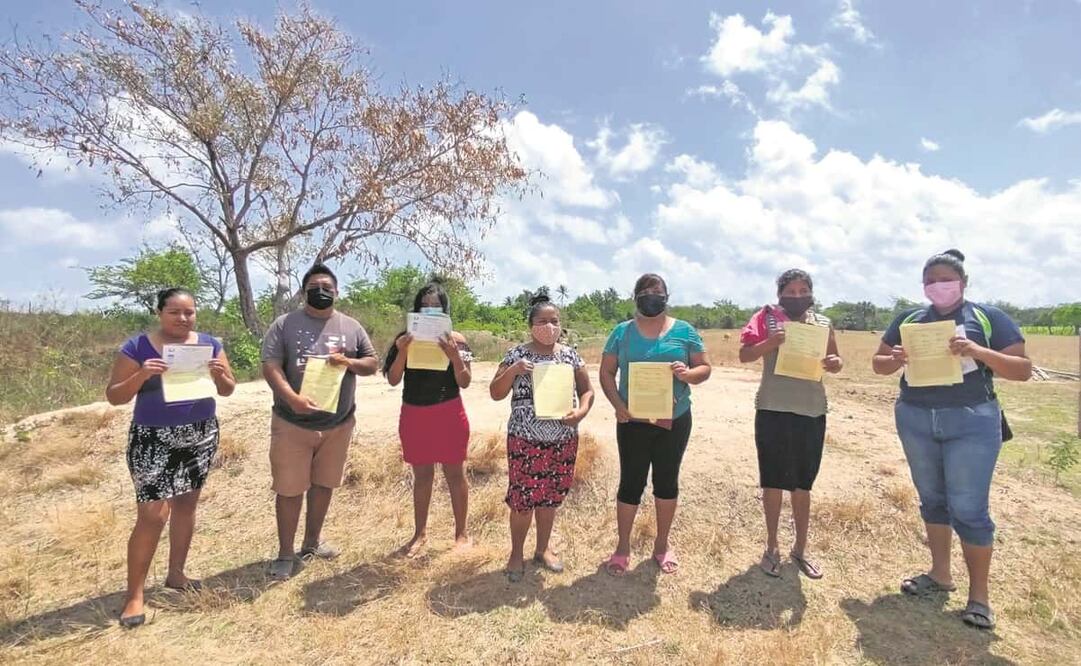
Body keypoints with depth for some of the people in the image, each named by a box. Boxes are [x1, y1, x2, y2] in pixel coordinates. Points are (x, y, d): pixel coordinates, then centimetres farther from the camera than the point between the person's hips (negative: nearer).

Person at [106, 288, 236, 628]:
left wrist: (219, 374, -17)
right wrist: (141, 375, -23)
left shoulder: (209, 344, 1)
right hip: (154, 440, -4)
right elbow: (113, 396, -6)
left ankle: (176, 573, 31)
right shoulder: (137, 347, -8)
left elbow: (228, 390, 5)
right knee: (153, 515, -5)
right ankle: (134, 594, 11)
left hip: (201, 436, 4)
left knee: (186, 502, 14)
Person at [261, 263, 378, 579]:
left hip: (338, 423, 3)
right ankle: (285, 553, 22)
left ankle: (311, 543, 35)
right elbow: (270, 366, -10)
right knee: (289, 488, 5)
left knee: (324, 484, 16)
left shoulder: (351, 326, 5)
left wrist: (348, 362, -16)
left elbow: (372, 363, 6)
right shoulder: (285, 324, -3)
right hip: (292, 423, -3)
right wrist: (291, 397, -26)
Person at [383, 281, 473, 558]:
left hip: (448, 414, -2)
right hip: (414, 415, 2)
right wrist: (402, 352, -16)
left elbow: (465, 383, -6)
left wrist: (454, 355, -21)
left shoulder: (456, 340, -4)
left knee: (454, 473, 7)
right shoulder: (406, 338, 2)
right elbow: (393, 380, -1)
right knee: (422, 475, 13)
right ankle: (420, 533, 28)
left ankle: (461, 533, 21)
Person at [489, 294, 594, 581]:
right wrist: (513, 370, -21)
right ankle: (516, 553, 25)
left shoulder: (570, 355, 2)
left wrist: (581, 411, -14)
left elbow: (587, 390, 7)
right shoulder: (517, 354, -5)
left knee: (551, 497, 14)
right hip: (525, 440, -3)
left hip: (563, 440, 3)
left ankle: (543, 549, 35)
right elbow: (495, 394, -4)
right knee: (522, 499, 3)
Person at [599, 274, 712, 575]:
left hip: (675, 420, 1)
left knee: (667, 480, 13)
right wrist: (617, 404, -15)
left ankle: (662, 544, 32)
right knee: (631, 482, 6)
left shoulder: (685, 331, 1)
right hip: (633, 421, -1)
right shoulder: (622, 332, 0)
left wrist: (688, 374, -20)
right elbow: (606, 373, 1)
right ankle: (623, 547, 24)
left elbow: (705, 368, 3)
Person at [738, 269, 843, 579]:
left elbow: (835, 362, 15)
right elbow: (744, 355, -6)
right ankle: (772, 547, 23)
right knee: (773, 481, 6)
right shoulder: (767, 317, -1)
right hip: (773, 410, -3)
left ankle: (800, 548, 29)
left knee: (803, 483, 13)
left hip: (812, 411, 3)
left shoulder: (822, 323, 9)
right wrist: (771, 341, -22)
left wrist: (834, 363, -9)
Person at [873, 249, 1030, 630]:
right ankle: (940, 574, 29)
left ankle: (979, 595, 12)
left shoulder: (988, 318, -1)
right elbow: (878, 363, 11)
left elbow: (1023, 370, -4)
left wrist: (978, 352, -21)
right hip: (915, 419, 4)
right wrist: (895, 360, -12)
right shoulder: (908, 319, 8)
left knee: (969, 509, -2)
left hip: (971, 422, -4)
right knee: (932, 499, 14)